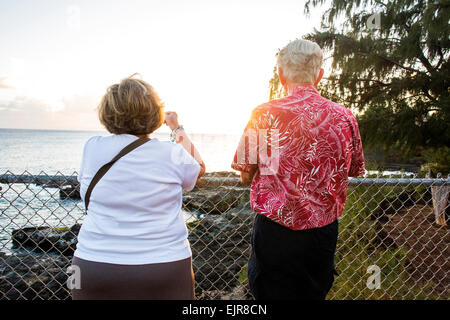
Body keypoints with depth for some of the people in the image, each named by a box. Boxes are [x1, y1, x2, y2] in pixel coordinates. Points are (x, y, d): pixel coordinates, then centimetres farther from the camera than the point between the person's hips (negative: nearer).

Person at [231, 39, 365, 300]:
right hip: (324, 229, 3)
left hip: (275, 231, -3)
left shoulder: (265, 114, -11)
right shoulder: (345, 117, -2)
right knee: (315, 294, 21)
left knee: (271, 292, 13)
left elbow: (246, 175, -4)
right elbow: (355, 171, 12)